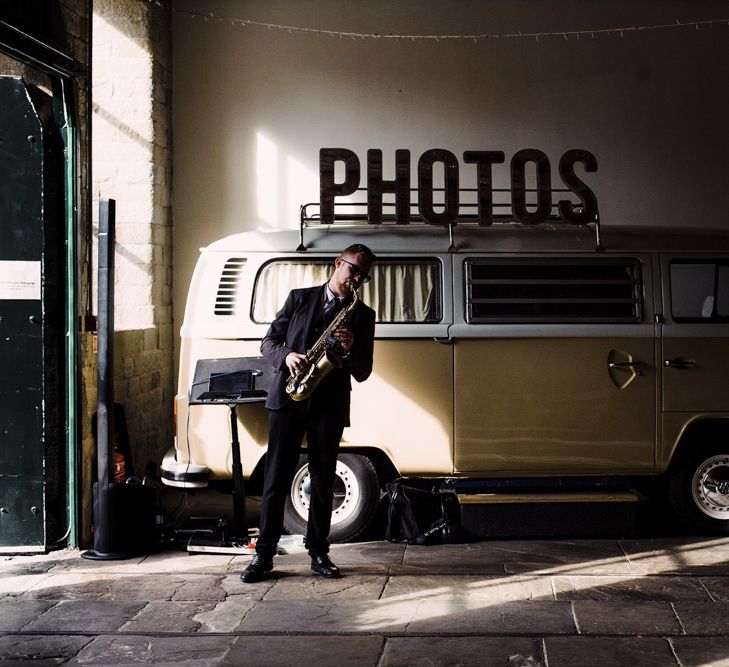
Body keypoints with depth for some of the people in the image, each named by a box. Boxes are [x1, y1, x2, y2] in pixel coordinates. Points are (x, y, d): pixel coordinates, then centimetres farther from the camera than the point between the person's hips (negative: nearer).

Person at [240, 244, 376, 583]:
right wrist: (286, 356, -13)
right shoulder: (299, 298, 9)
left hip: (329, 405, 1)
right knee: (276, 478, -2)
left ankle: (318, 552, 15)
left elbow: (362, 373, 6)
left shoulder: (363, 315, 9)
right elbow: (269, 341, 8)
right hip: (287, 398, -1)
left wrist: (350, 350, -14)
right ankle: (263, 554, 2)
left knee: (323, 481, 5)